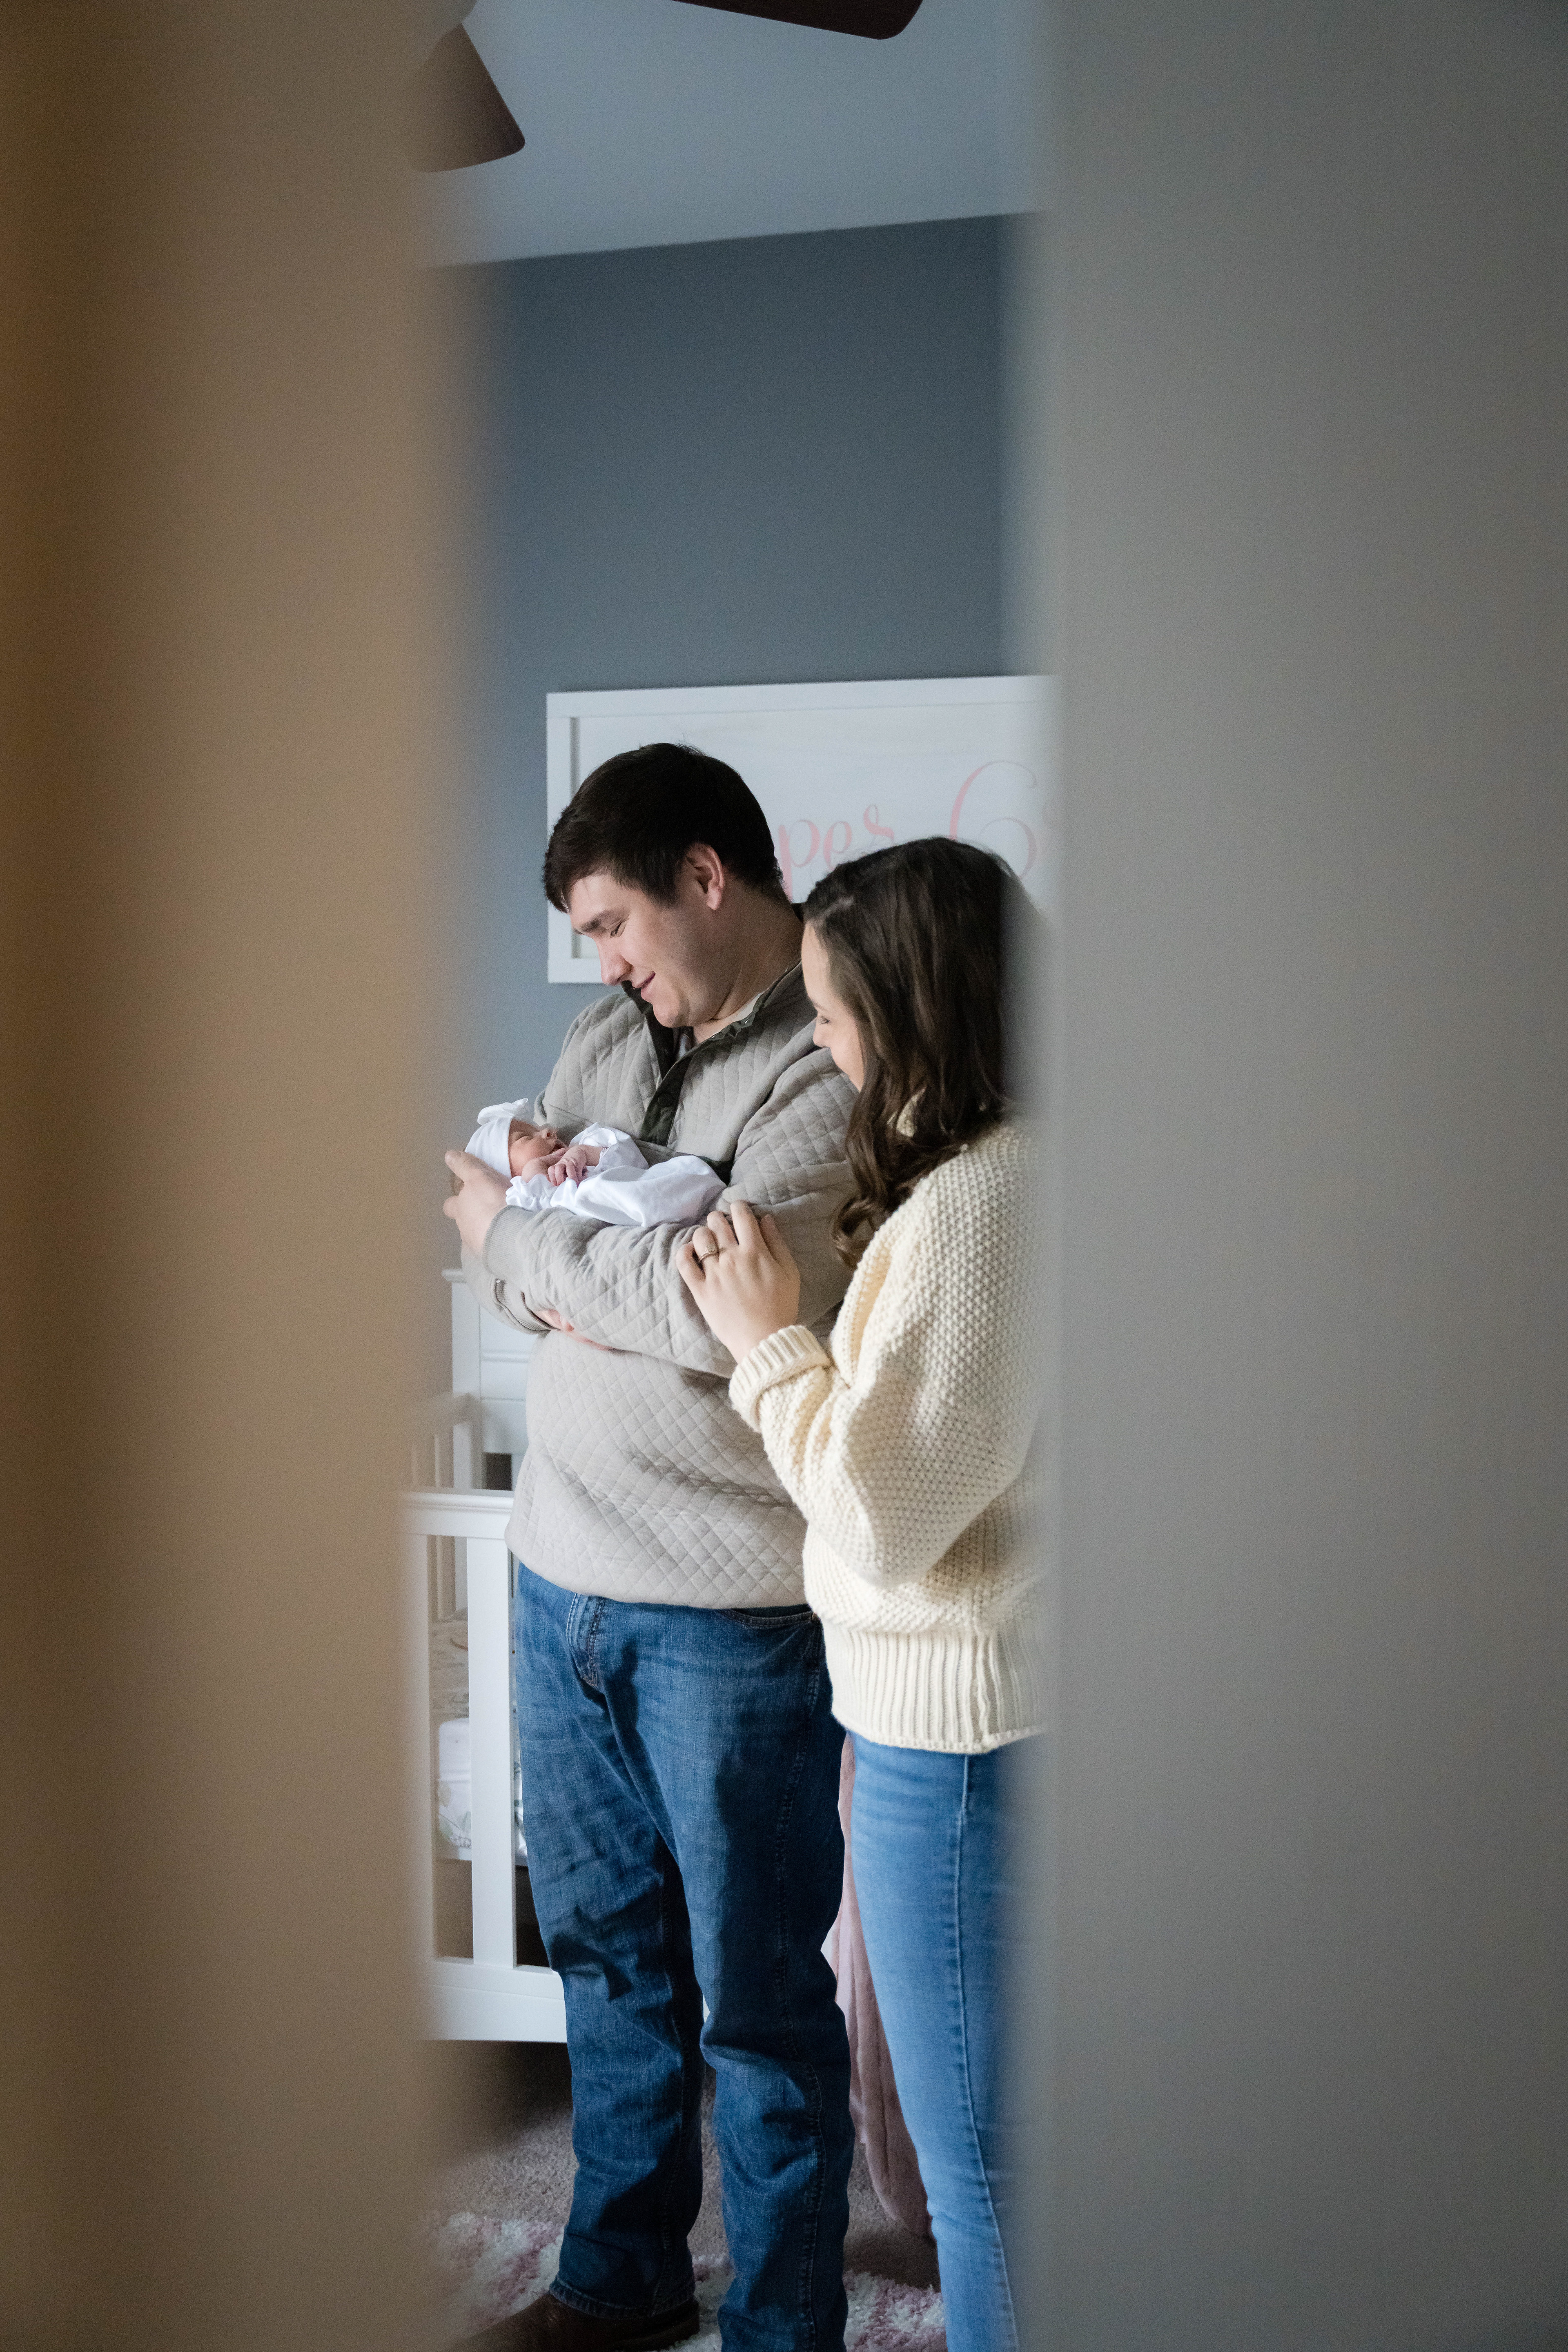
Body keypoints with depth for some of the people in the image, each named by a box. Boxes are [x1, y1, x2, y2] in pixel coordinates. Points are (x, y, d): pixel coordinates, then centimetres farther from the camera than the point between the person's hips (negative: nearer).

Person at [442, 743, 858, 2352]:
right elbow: (486, 1215, 10)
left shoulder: (835, 1069, -15)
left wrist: (527, 1239, -9)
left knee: (757, 1996, 8)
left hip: (732, 1611, -7)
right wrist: (590, 1284, -12)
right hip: (564, 1570, 7)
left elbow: (721, 1309, -25)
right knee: (605, 1953, 21)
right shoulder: (612, 1031, 10)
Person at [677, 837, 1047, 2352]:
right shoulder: (1033, 1170, 4)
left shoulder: (971, 1208, -26)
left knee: (975, 2158, 9)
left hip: (955, 1728, -10)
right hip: (1007, 1705, 10)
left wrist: (767, 1338, -13)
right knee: (1008, 2129, 25)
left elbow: (881, 1517, -25)